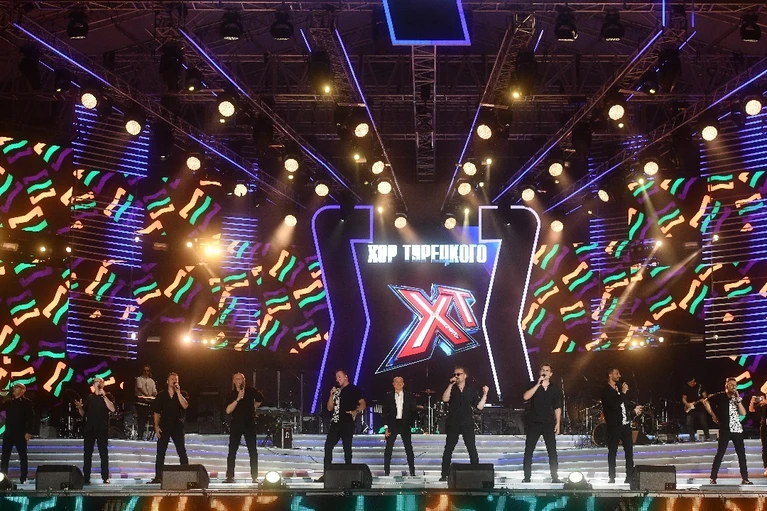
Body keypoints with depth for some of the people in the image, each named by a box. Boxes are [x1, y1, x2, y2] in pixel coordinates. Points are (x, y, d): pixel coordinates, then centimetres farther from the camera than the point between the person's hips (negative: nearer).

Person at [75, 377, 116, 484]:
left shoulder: (107, 397, 8)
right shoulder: (89, 398, 15)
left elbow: (112, 409, -10)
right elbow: (83, 414, 15)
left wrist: (104, 396, -15)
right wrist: (80, 408, -6)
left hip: (102, 429, -3)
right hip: (89, 428, 3)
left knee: (104, 453, -5)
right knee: (87, 453, 0)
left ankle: (105, 477, -3)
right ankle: (86, 478, 2)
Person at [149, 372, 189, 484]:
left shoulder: (182, 394, 4)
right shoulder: (161, 395, 7)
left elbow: (185, 405, -14)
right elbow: (156, 412, 8)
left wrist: (178, 392, -15)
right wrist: (156, 426, -1)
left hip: (178, 426, -1)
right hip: (164, 427, 1)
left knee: (182, 452, -3)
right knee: (160, 453, 0)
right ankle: (158, 477, 5)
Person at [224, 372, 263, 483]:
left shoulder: (250, 391, 0)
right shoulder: (231, 394, -2)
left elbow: (260, 399, 19)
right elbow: (228, 411, -16)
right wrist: (238, 399, -23)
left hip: (249, 424, 0)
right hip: (236, 425, 0)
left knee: (253, 451, 1)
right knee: (232, 451, -1)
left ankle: (254, 477, 6)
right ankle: (230, 477, 4)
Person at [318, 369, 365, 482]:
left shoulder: (353, 389, 1)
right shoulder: (336, 390, 17)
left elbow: (363, 404, -5)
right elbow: (329, 408, 14)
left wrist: (356, 412, -22)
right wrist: (332, 395, 1)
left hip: (347, 423, -6)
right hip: (335, 423, 6)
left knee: (347, 447, -1)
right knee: (328, 446, -2)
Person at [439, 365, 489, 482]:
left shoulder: (471, 391, 9)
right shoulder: (451, 389, 8)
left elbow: (479, 406, 4)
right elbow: (445, 399, -13)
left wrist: (485, 394, -6)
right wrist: (451, 384, -17)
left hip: (467, 425, 0)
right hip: (453, 425, 0)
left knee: (472, 450, -3)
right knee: (448, 449, 0)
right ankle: (444, 475, 5)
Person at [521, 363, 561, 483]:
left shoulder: (554, 389, 10)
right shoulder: (533, 385, 4)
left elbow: (557, 408, 13)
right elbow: (525, 397, -14)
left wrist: (558, 423, 4)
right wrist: (538, 384, -17)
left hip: (549, 424, 1)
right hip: (534, 423, -1)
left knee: (552, 451, -2)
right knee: (528, 450, -3)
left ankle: (555, 477, 4)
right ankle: (527, 477, 1)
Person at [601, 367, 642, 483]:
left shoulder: (620, 388, 16)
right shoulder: (606, 391, -8)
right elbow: (615, 405, -21)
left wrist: (634, 409, 14)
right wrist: (623, 393, -17)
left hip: (625, 424, 7)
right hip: (614, 425, -7)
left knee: (629, 450, 4)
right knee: (612, 452, -1)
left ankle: (630, 476, 8)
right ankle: (612, 477, 4)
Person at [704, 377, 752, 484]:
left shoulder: (737, 398, 9)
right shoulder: (720, 396, -2)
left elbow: (743, 413, -1)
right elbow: (706, 402, 2)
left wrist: (738, 400, -9)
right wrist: (713, 415, 0)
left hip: (737, 429, 4)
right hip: (725, 429, -4)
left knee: (741, 454, 3)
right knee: (720, 453, -3)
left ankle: (745, 478, 9)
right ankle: (713, 478, 2)